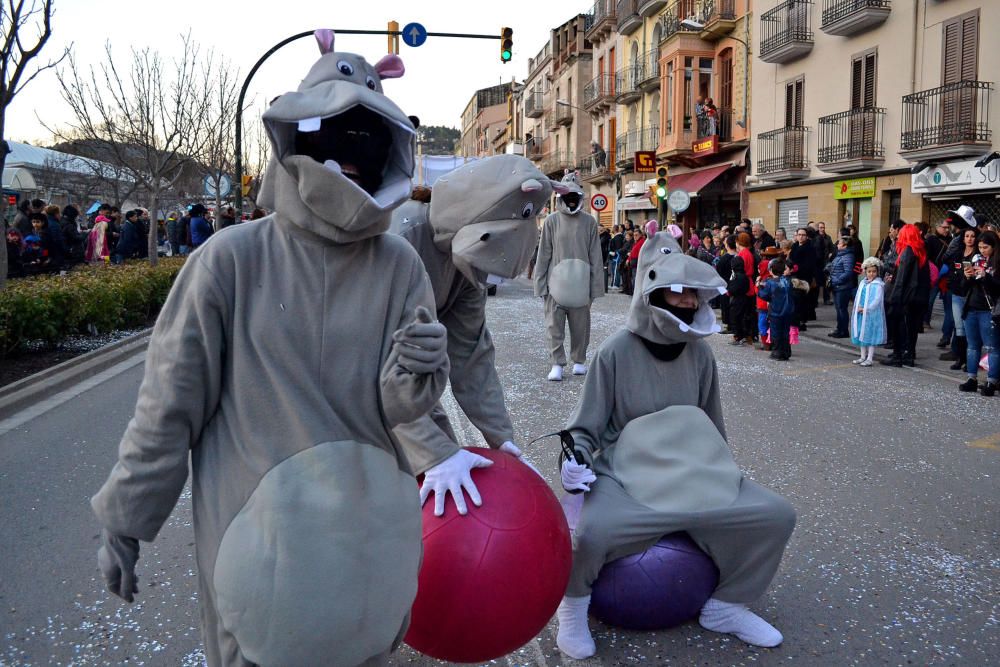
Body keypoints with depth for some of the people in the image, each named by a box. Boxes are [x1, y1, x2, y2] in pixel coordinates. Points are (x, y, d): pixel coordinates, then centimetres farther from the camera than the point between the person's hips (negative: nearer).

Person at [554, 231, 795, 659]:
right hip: (625, 475, -5)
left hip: (692, 471, 5)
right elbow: (585, 428, -3)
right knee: (589, 532, -36)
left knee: (776, 516, -13)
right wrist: (575, 461, -23)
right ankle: (573, 607, 0)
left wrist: (722, 477, 24)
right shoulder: (617, 352, -10)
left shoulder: (699, 352, 4)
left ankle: (724, 606, 12)